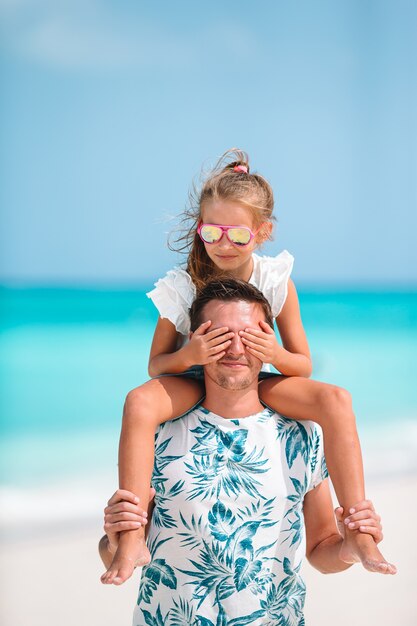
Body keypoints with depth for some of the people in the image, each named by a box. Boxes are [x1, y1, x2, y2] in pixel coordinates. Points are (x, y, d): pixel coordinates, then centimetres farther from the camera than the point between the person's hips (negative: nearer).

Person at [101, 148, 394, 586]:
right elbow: (156, 365, -7)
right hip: (194, 380, -1)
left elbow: (303, 367, -4)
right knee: (139, 402, -36)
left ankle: (357, 529, -22)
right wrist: (188, 355, -31)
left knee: (335, 399, -25)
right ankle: (132, 540, -35)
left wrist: (276, 354, -29)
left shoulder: (277, 282, -12)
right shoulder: (181, 286, -15)